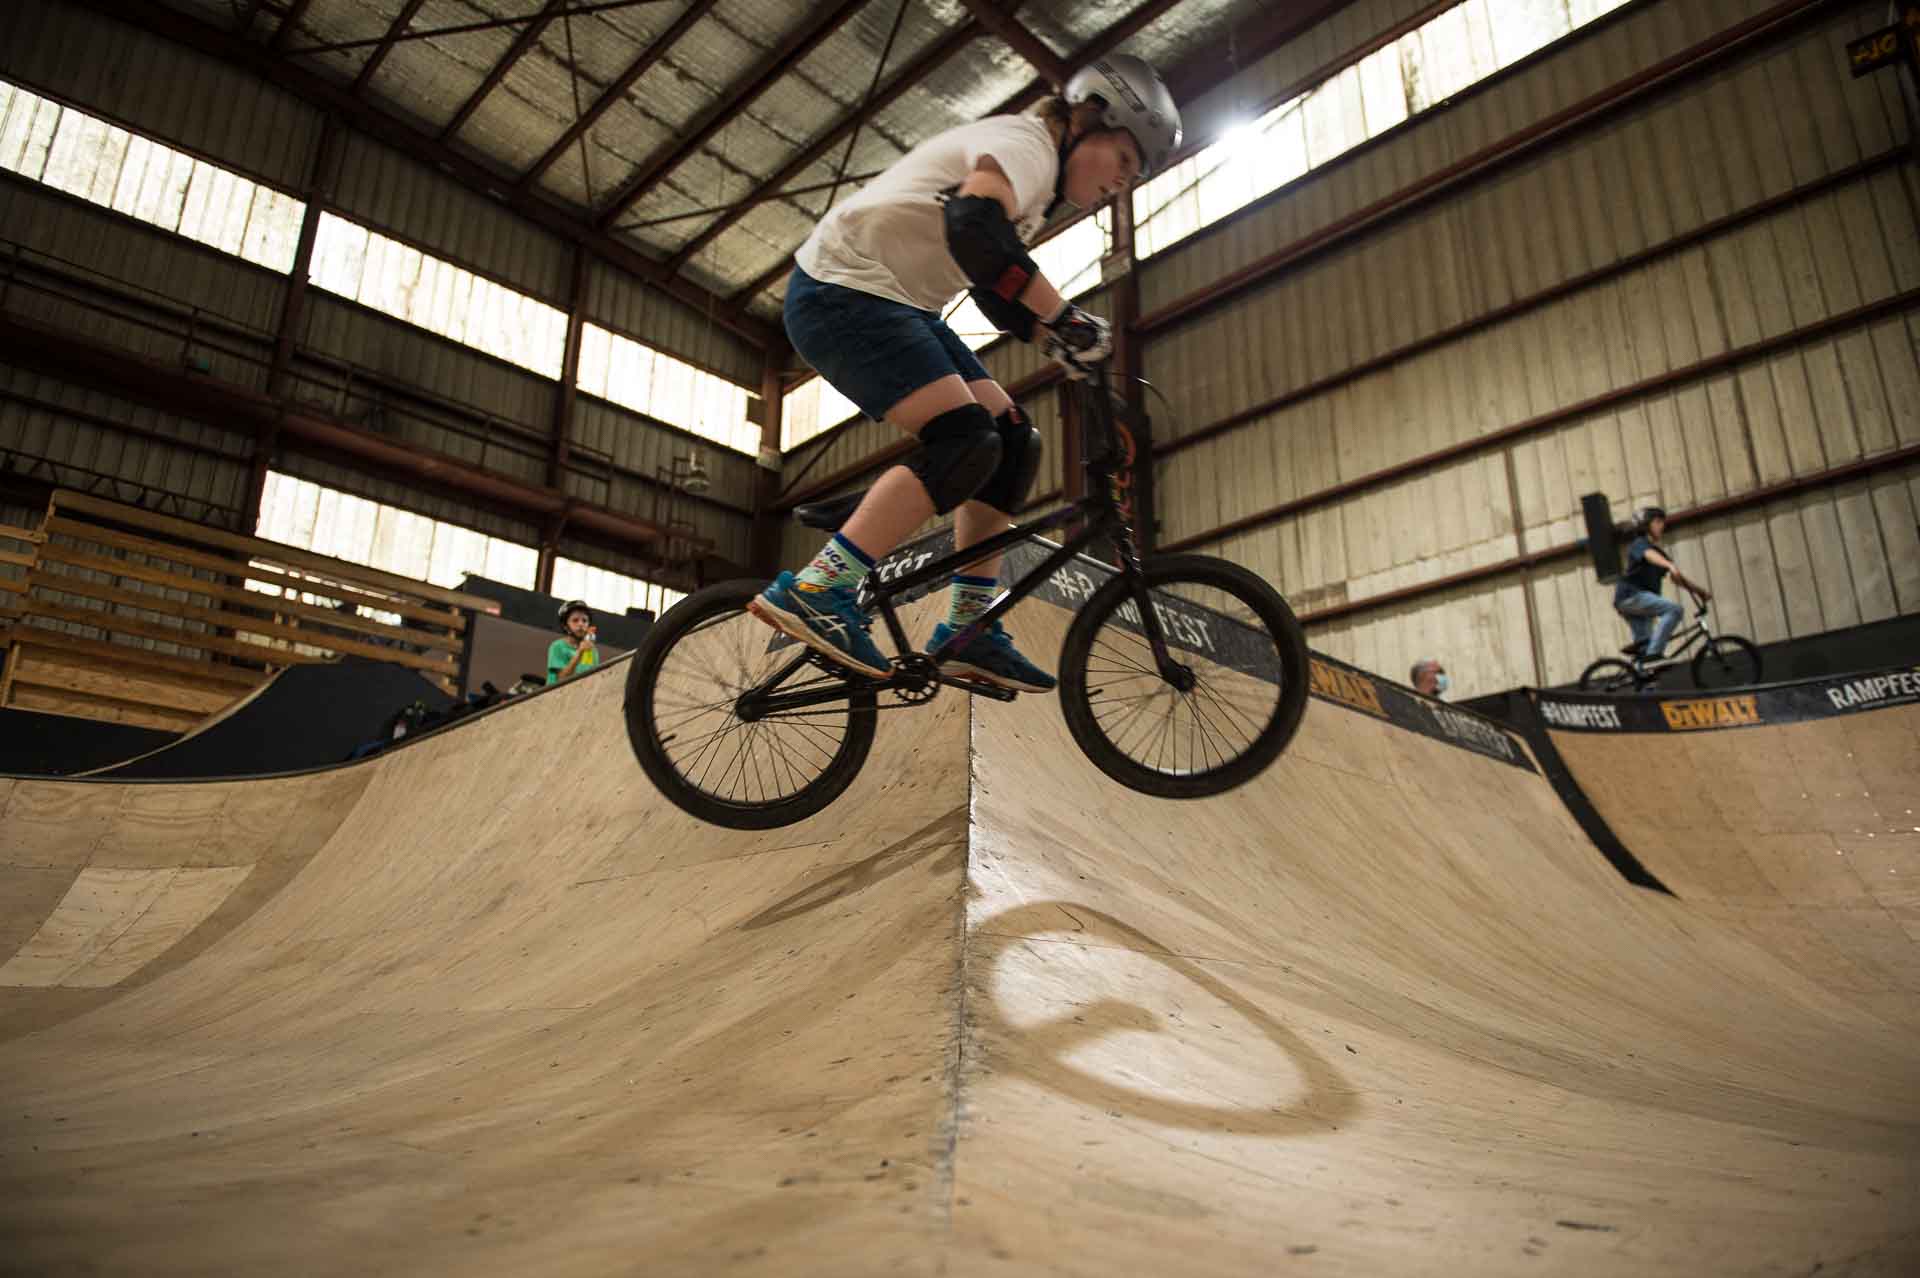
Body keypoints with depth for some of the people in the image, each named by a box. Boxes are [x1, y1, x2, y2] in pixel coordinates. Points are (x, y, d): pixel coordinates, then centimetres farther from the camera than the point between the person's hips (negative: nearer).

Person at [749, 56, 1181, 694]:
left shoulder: (1032, 186, 20)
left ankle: (968, 630, 2)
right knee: (964, 441, -24)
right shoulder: (1027, 141, -12)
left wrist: (1061, 341, 6)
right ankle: (814, 591, -25)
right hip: (842, 289, -10)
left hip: (895, 304, 10)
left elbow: (999, 291, 21)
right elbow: (974, 226, -33)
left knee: (1012, 443, 1)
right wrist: (1067, 318, -31)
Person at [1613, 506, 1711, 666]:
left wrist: (1701, 590, 3)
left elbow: (1678, 578, 16)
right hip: (1630, 596, -9)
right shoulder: (1640, 544, -4)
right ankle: (1654, 652, -27)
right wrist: (1670, 565, -49)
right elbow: (1650, 556, -29)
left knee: (1643, 645, 9)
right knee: (1675, 609, -24)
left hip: (1641, 599, 9)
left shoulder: (1658, 551, 20)